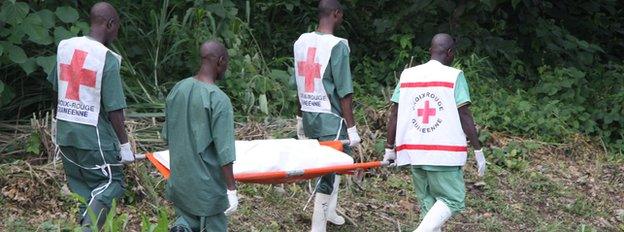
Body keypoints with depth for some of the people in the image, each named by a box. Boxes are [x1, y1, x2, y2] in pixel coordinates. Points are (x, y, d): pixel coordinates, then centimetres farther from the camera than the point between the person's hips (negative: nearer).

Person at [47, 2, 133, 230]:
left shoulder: (64, 46, 2)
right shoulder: (108, 58, -16)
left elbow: (56, 88, 12)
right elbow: (114, 109, -15)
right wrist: (124, 144, -6)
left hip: (64, 131, 6)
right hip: (93, 134, -6)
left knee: (79, 185, 16)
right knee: (112, 181, 6)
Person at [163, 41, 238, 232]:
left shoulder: (177, 89, 1)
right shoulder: (219, 100, -19)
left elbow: (168, 136, 10)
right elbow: (224, 152, -19)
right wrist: (231, 189, -12)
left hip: (180, 179, 6)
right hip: (208, 184, -6)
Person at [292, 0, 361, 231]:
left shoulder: (301, 41, 4)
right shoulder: (337, 45, -16)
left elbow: (298, 85, 11)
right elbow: (344, 92, -15)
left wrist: (300, 118, 20)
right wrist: (351, 127, -9)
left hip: (308, 116, 7)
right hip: (330, 118, -7)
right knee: (330, 171, 1)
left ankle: (329, 212, 38)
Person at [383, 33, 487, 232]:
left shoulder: (407, 75, 8)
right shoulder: (454, 76, -4)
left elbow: (394, 114, 6)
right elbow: (465, 116, -8)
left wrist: (390, 148, 13)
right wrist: (478, 151, -2)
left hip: (414, 152, 5)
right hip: (444, 152, -5)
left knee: (428, 203, 14)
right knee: (452, 200, 3)